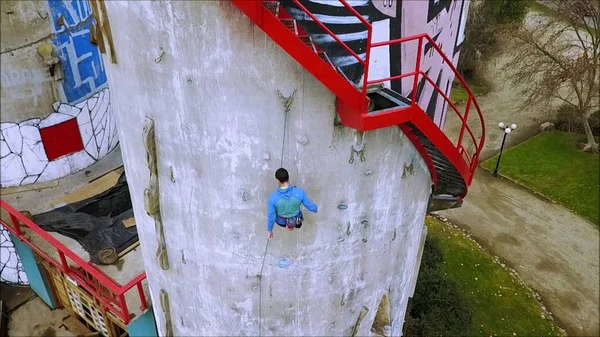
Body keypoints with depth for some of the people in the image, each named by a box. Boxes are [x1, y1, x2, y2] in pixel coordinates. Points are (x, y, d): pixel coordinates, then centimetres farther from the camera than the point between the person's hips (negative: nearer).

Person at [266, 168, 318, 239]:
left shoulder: (272, 197, -36)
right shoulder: (299, 192, -35)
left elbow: (271, 216, -23)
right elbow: (310, 206, -19)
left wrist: (269, 230, -3)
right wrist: (315, 208, 8)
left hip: (281, 221, 0)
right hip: (296, 219, 0)